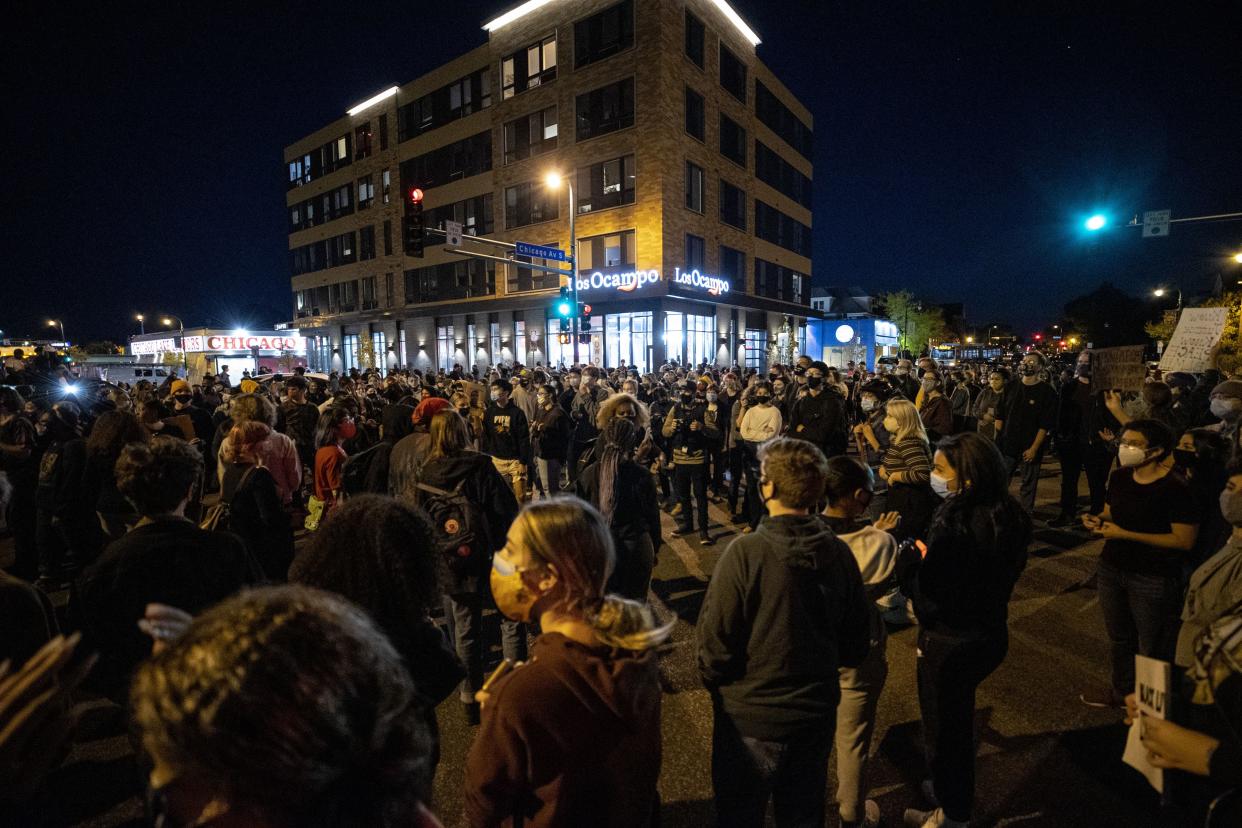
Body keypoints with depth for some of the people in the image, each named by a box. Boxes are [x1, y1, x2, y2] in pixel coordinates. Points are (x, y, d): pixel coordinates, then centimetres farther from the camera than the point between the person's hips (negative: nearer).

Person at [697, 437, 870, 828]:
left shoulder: (746, 552, -25)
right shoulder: (840, 553, -9)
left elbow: (715, 644, -20)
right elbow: (856, 647, 1)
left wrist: (714, 682, -1)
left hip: (750, 718, -4)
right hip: (817, 714, 5)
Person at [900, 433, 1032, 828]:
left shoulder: (953, 525, -31)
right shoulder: (1009, 515, -5)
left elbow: (929, 597, -27)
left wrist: (911, 559, -12)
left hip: (949, 643, -8)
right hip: (991, 632, 8)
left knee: (943, 726, 16)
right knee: (959, 716, 29)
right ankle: (954, 788, 51)